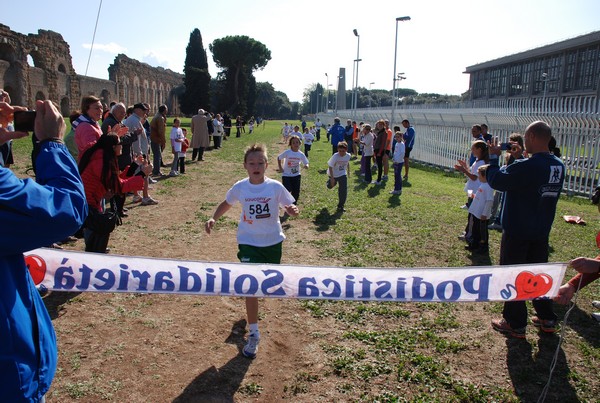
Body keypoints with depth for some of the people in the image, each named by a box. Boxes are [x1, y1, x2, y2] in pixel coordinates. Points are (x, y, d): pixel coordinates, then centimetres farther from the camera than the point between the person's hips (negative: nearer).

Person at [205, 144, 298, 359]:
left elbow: (289, 206, -5)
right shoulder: (240, 187, -8)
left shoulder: (276, 187, -12)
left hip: (273, 241, 1)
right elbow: (226, 203, 10)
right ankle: (253, 334, 2)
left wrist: (292, 210, -29)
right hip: (248, 242, -1)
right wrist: (213, 218, -6)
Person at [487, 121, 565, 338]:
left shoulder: (526, 166, -25)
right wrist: (523, 157, 10)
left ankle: (515, 324, 16)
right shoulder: (558, 166, 0)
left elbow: (495, 180, -19)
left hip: (517, 232, -7)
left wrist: (493, 156, -7)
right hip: (541, 231, 7)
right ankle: (547, 319, 31)